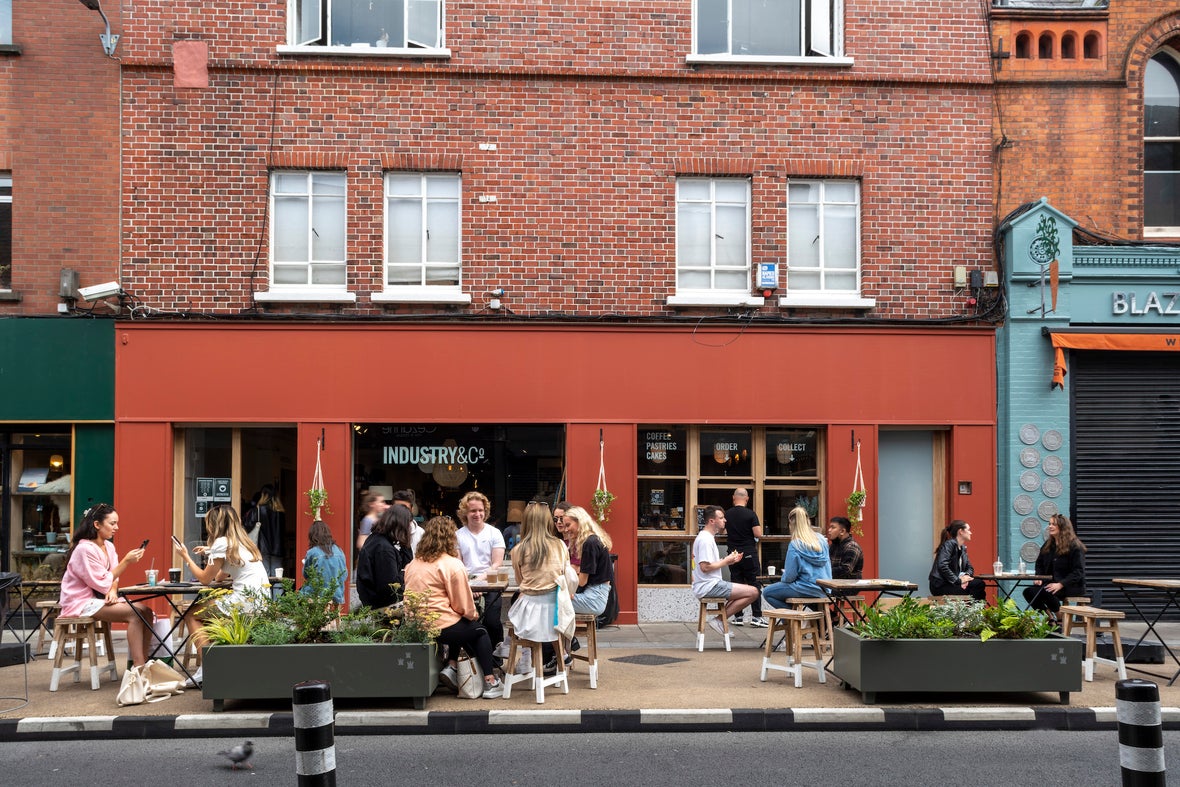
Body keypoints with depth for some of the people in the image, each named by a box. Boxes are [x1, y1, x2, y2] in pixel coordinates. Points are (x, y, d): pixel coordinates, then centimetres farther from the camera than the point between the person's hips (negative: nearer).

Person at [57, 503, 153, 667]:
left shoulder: (109, 546, 8)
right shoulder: (84, 549, -18)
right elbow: (102, 583, -20)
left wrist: (113, 591, -14)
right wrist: (126, 562, -21)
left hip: (100, 598, 8)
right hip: (81, 603, -8)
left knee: (146, 611, -11)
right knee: (134, 613, -26)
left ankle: (142, 664, -10)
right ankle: (138, 668, -26)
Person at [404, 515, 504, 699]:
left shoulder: (414, 563, 9)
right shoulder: (453, 565, -12)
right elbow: (463, 605, -11)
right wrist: (473, 614, 12)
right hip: (440, 627, -7)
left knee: (460, 626, 29)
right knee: (480, 631, 16)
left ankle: (451, 666, 17)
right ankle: (490, 682, 14)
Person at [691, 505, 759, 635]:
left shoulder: (706, 537, 18)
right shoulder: (705, 540, -15)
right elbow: (705, 567, -22)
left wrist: (728, 560, 9)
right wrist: (725, 561, -10)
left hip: (705, 586, 11)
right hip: (708, 586, -11)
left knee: (750, 590, 22)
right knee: (753, 592, -15)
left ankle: (721, 619, 10)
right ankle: (719, 620, -9)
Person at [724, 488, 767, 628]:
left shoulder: (727, 515, 1)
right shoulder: (750, 514, -11)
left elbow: (724, 532, 12)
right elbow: (758, 534, -14)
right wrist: (758, 526, 6)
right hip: (749, 553, -4)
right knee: (754, 585, 2)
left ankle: (737, 617, 10)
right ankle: (756, 616, -1)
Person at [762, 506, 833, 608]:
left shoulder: (795, 545, -15)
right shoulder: (821, 540, 3)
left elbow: (789, 577, -14)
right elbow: (828, 566, 12)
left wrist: (783, 578, 9)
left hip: (807, 590, -8)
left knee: (766, 592, 4)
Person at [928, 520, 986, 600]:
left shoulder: (963, 548, 15)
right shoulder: (949, 544, -13)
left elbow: (970, 567, 16)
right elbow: (942, 566, -25)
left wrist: (966, 575, -8)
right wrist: (958, 580, -23)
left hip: (953, 583, 8)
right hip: (940, 585, -8)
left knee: (979, 584, -12)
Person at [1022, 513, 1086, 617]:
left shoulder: (1075, 546, -6)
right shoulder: (1047, 545, 15)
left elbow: (1078, 572, -12)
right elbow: (1039, 564, 22)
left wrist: (1060, 584, -24)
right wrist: (1039, 578, 1)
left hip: (1072, 586, -7)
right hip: (1051, 583, 7)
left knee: (1044, 592, -33)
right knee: (1028, 591, -20)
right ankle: (1049, 615, -10)